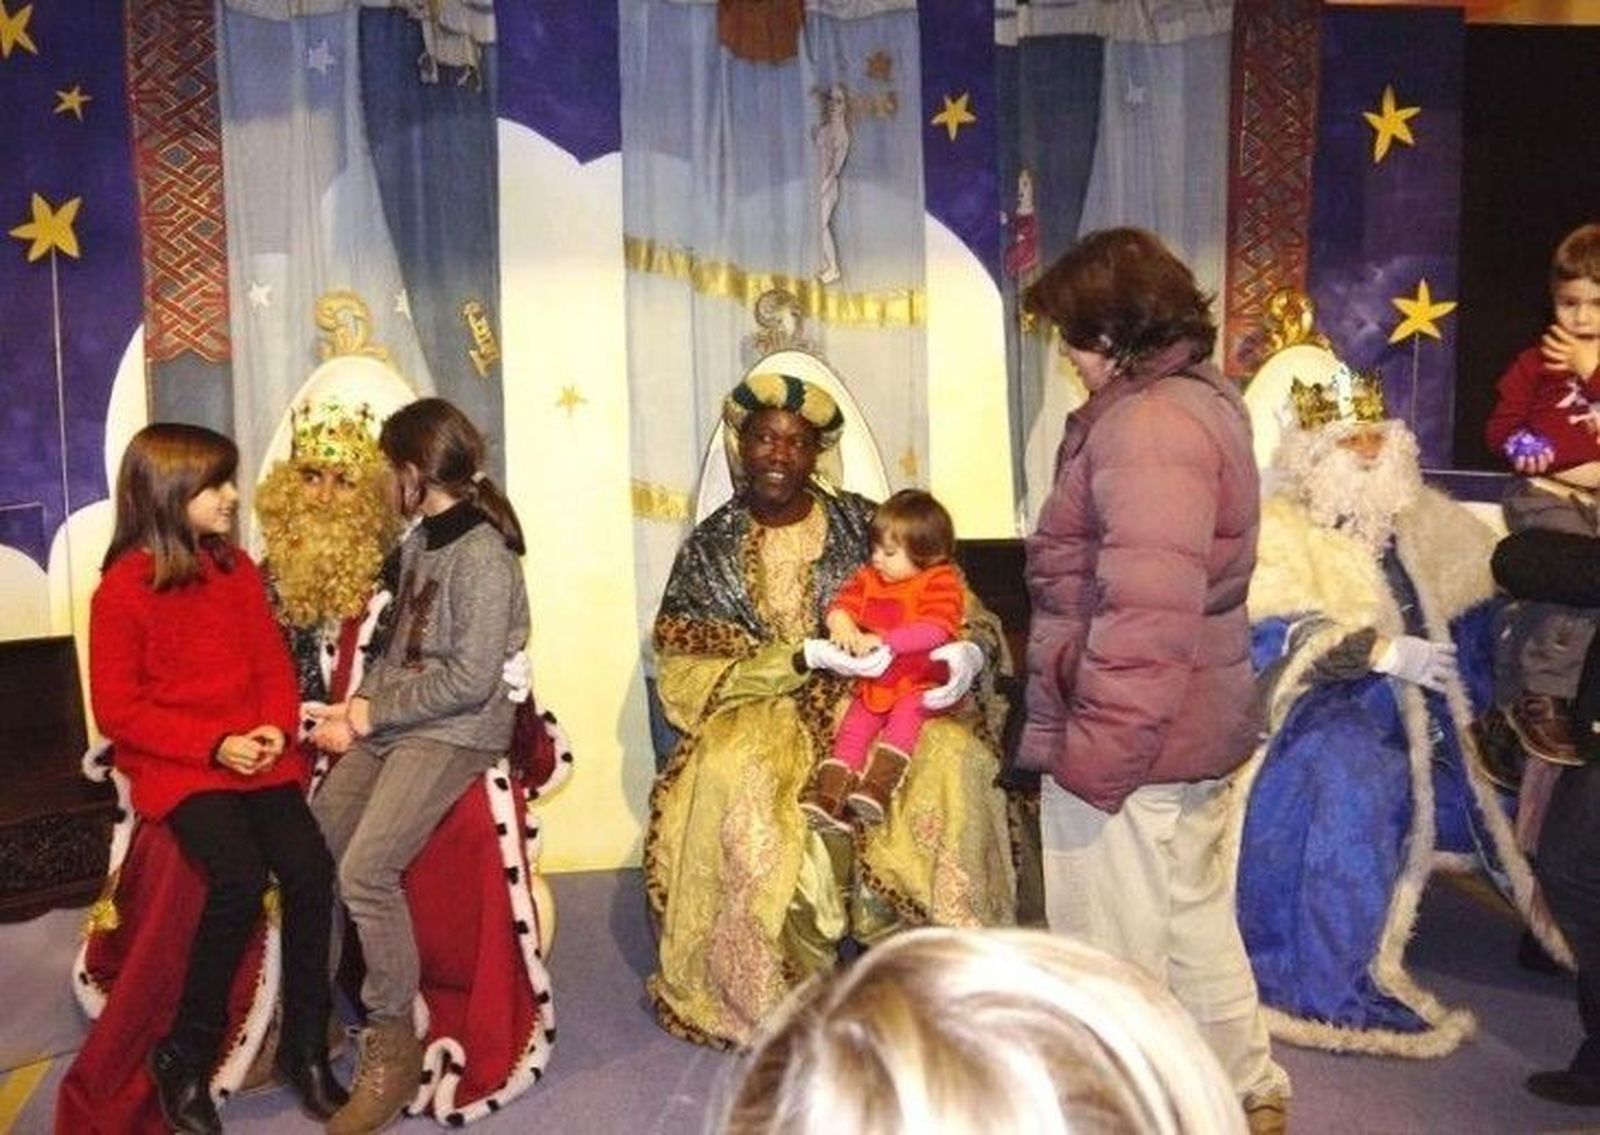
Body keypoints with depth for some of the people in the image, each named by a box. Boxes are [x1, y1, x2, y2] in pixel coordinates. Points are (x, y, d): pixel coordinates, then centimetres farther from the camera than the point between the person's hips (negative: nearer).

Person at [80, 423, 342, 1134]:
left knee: (309, 870, -19)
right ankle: (184, 1058, -4)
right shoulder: (122, 589, -5)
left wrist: (275, 729, -8)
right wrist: (213, 746, -15)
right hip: (175, 767, -4)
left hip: (257, 753, 4)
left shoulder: (237, 569, 9)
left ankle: (305, 1047, -1)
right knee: (240, 877, -27)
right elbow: (116, 708, -6)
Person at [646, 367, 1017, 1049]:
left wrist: (967, 650, -20)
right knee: (739, 778, -34)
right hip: (761, 709, -1)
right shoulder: (709, 549, 5)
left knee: (954, 754, -28)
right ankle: (782, 987, -17)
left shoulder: (863, 525, 6)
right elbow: (688, 665, -4)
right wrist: (808, 656, -18)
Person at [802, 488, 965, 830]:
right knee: (854, 725, -14)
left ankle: (877, 787, -43)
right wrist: (842, 623, -20)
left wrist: (883, 640, -29)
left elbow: (936, 630, -23)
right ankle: (829, 794, -24)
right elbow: (841, 603, 6)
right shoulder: (869, 577, 9)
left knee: (906, 713, -32)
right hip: (874, 681, 5)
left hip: (920, 683, -5)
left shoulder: (941, 583, -10)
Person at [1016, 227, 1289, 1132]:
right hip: (1193, 728, 11)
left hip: (1128, 737, -11)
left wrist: (1097, 745, -24)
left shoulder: (1147, 425, -21)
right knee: (1194, 919, 25)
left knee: (1114, 954, 6)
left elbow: (1147, 613, -29)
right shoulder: (1201, 397, 12)